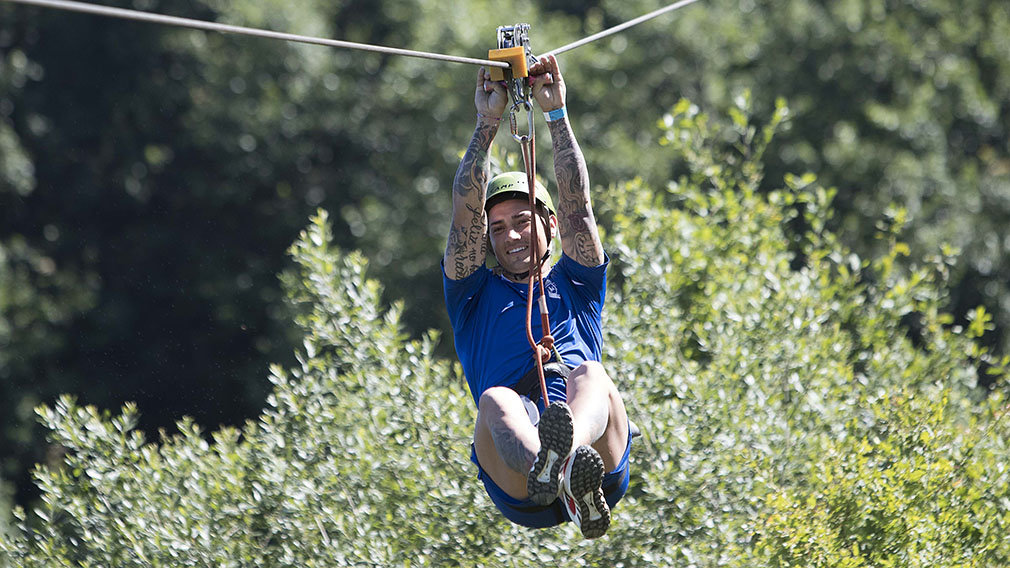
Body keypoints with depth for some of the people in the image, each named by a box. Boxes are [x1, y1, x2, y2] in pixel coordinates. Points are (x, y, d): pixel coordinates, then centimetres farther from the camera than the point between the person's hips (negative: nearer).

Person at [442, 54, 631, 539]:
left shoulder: (575, 287, 33)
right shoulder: (475, 295, 32)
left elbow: (577, 206, 18)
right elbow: (465, 213, 18)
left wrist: (556, 114, 12)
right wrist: (488, 123, 12)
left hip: (604, 463, 1)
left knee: (589, 375, -32)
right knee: (496, 401, -34)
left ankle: (568, 453, -70)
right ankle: (560, 477, -71)